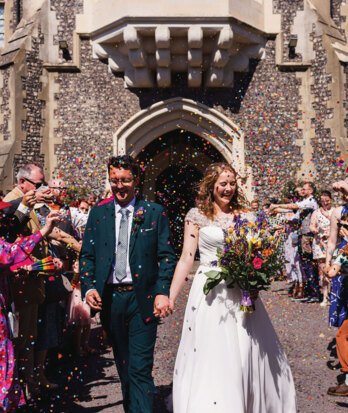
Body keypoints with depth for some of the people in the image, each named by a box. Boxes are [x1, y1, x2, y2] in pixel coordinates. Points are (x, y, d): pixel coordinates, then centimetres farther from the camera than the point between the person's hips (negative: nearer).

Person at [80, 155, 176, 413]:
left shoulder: (155, 212, 0)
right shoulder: (98, 213, 7)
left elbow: (167, 256, -3)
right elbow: (87, 255, 7)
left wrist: (163, 292, -13)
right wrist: (89, 287, -8)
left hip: (143, 298, -3)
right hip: (109, 298, 3)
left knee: (140, 367, -6)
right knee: (123, 365, 18)